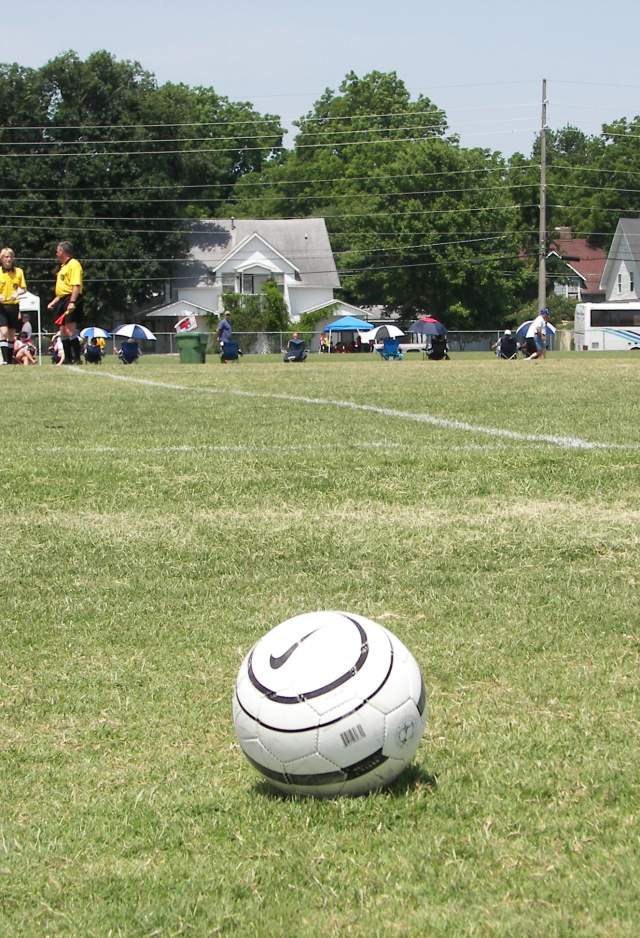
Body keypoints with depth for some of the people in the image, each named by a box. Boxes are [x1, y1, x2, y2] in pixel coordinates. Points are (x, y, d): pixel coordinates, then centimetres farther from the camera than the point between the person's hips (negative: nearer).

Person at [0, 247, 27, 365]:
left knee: (12, 333, 8)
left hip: (13, 305, 3)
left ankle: (10, 359, 17)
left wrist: (17, 293, -12)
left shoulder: (18, 272, 4)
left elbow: (23, 288, 9)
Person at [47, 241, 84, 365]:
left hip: (71, 300, -10)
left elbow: (76, 286, -20)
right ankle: (68, 359, 16)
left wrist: (72, 302, -28)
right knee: (63, 331, 11)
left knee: (70, 330, -14)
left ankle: (76, 358, -14)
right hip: (63, 301, 10)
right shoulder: (63, 266, 21)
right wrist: (54, 302, 26)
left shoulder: (74, 264, -10)